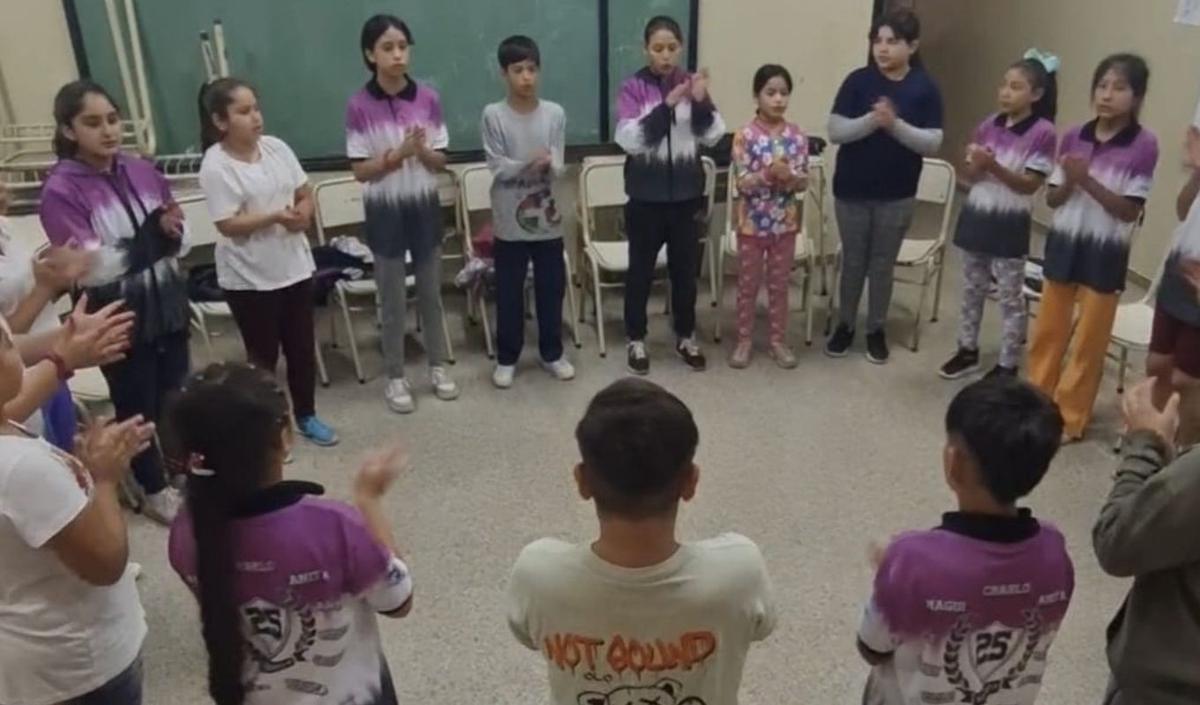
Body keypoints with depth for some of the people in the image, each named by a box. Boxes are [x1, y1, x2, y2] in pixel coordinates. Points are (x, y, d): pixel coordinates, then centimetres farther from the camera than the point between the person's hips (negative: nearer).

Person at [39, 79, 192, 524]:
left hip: (168, 305, 4)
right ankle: (154, 491, 30)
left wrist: (171, 234, -18)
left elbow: (182, 240, 4)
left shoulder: (142, 172, 0)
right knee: (137, 406, 11)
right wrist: (153, 235, -24)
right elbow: (92, 269, -19)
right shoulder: (60, 191, -13)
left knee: (175, 397, 17)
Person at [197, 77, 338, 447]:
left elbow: (305, 193, 8)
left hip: (294, 266, 5)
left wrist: (304, 213, -14)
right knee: (263, 354, 7)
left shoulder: (276, 147, 2)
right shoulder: (215, 166, -14)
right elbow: (228, 224, -19)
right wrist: (275, 216, -28)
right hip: (248, 277, -5)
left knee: (302, 347, 15)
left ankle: (305, 415, 33)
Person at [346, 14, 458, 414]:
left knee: (431, 292, 13)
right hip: (385, 211, -2)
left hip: (425, 207, 3)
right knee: (393, 300, 7)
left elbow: (440, 162, 1)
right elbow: (361, 171, -9)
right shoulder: (359, 107, -10)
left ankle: (438, 367, 30)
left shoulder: (429, 99, -3)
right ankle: (396, 379, 21)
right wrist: (398, 154, -22)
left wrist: (422, 150, -20)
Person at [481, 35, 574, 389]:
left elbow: (558, 168, -6)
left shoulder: (555, 113, -1)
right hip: (510, 220, -2)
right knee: (509, 293, 8)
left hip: (548, 217, 2)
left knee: (552, 289, 11)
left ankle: (552, 353, 28)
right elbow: (497, 167, -10)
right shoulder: (493, 115, -6)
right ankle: (506, 358, 23)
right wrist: (530, 165, -26)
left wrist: (545, 164, -28)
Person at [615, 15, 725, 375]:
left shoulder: (691, 82, 1)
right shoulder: (633, 88, -6)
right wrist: (666, 106, -27)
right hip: (646, 196, -2)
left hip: (686, 194, 3)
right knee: (641, 269, 9)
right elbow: (629, 140, -18)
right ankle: (636, 340, 23)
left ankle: (686, 337, 28)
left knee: (685, 269, 13)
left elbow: (713, 136, -4)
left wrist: (701, 102, -21)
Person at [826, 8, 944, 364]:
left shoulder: (925, 88, -3)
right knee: (852, 261, 11)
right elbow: (835, 131, -9)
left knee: (883, 264, 10)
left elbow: (933, 143, -8)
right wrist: (872, 120, -25)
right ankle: (845, 325, 27)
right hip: (851, 190, 0)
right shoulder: (857, 81, -4)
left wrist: (895, 125, -23)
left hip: (897, 195, 0)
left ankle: (876, 330, 25)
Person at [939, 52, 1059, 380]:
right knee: (972, 288, 16)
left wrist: (994, 166, -26)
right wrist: (975, 165, -16)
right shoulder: (989, 125, 4)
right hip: (976, 216, 6)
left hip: (1009, 224, -5)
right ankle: (968, 350, 30)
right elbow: (969, 174, 6)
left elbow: (1031, 184, -15)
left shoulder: (1043, 132, -11)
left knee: (1011, 297, 4)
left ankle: (1008, 365, 14)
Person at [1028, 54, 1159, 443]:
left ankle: (1069, 417, 18)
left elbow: (1129, 211, -13)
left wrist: (1088, 180, -22)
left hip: (1105, 254, -4)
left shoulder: (1144, 145, -11)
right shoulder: (1073, 137, 1)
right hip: (1063, 244, 4)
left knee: (1088, 341, 6)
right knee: (1046, 331, 13)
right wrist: (1069, 181, -17)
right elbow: (1052, 199, 4)